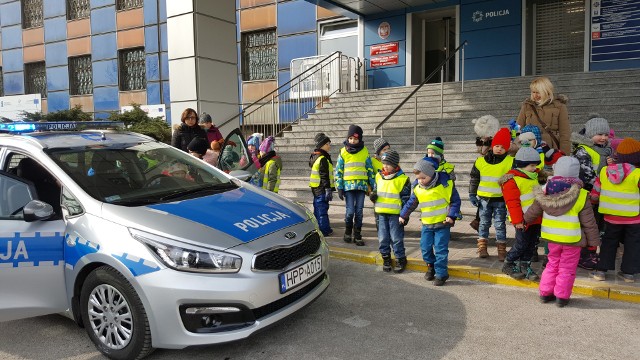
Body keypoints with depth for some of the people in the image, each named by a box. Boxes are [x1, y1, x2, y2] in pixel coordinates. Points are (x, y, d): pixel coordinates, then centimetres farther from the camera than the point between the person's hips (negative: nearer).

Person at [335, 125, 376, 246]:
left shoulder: (365, 152, 6)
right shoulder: (343, 152, 2)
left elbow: (370, 170, 10)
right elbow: (338, 171, 3)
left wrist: (373, 186, 6)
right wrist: (339, 188, -1)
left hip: (362, 185, 2)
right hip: (348, 186, -1)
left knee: (359, 212, 4)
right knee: (350, 211, -6)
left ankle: (357, 236, 15)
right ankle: (347, 232, 18)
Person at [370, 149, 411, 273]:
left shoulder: (402, 179, -7)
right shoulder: (379, 176, 7)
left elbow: (406, 198, -5)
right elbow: (375, 190, 20)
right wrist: (373, 195, -4)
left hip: (395, 214, -5)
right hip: (381, 213, 5)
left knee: (396, 238, 2)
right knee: (383, 238, 10)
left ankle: (400, 259, 16)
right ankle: (386, 258, 25)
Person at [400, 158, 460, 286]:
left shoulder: (445, 184, -12)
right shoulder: (418, 189, 0)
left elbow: (455, 201, -4)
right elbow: (410, 204, 14)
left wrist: (451, 216, -12)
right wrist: (403, 216, 18)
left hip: (443, 224, -4)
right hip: (427, 225, 4)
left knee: (440, 249, -3)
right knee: (425, 248, 7)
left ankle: (441, 274, 9)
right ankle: (431, 266, 32)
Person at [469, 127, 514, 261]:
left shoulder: (510, 162, -4)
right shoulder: (481, 161, 0)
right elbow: (474, 179, 7)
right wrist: (472, 194, 5)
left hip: (500, 200, -1)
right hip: (484, 198, 2)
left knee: (500, 225, 5)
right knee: (484, 223, 10)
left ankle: (502, 250, 14)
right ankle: (482, 248, 19)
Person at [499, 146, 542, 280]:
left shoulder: (533, 177, 16)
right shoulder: (512, 180, -15)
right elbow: (512, 203, -19)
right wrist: (517, 220, -20)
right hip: (523, 220, -9)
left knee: (532, 243, 11)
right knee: (521, 244, -1)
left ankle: (524, 265, 23)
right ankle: (508, 265, 16)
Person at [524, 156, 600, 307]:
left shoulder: (546, 191, -4)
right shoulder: (581, 196, -14)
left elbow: (533, 211, 8)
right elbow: (589, 222, -8)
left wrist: (525, 220, 26)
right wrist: (594, 241, 2)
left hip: (552, 237, 4)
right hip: (572, 239, -4)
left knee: (552, 265, 19)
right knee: (567, 269, 9)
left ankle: (545, 293, 23)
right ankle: (562, 296, 15)